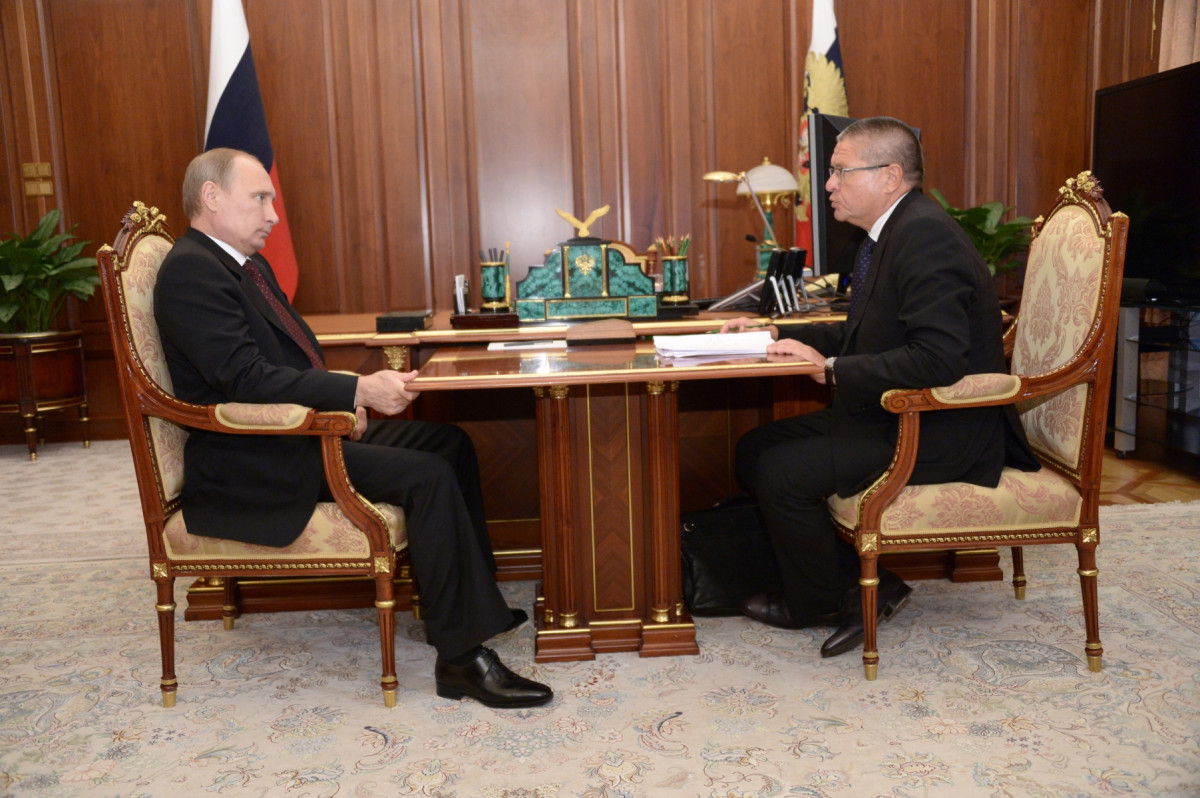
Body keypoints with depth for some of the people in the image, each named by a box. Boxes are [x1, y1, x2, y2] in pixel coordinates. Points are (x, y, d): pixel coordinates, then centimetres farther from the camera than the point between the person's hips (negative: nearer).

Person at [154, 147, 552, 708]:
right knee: (426, 477, -23)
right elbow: (249, 378, -25)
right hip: (249, 464, -10)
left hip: (293, 431, 10)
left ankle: (475, 596, 15)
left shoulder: (249, 265, 16)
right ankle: (461, 658, -16)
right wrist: (358, 391, -28)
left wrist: (340, 400, 0)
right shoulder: (191, 271, -15)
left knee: (449, 443, 7)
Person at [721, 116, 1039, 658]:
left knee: (781, 471, -19)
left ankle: (817, 603, 9)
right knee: (755, 450, 4)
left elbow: (938, 359, -30)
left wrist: (830, 369, -23)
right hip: (893, 413, 11)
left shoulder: (925, 234, -21)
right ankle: (866, 583, 9)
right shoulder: (893, 232, 12)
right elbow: (864, 333, 20)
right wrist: (776, 334, 10)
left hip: (942, 431, -11)